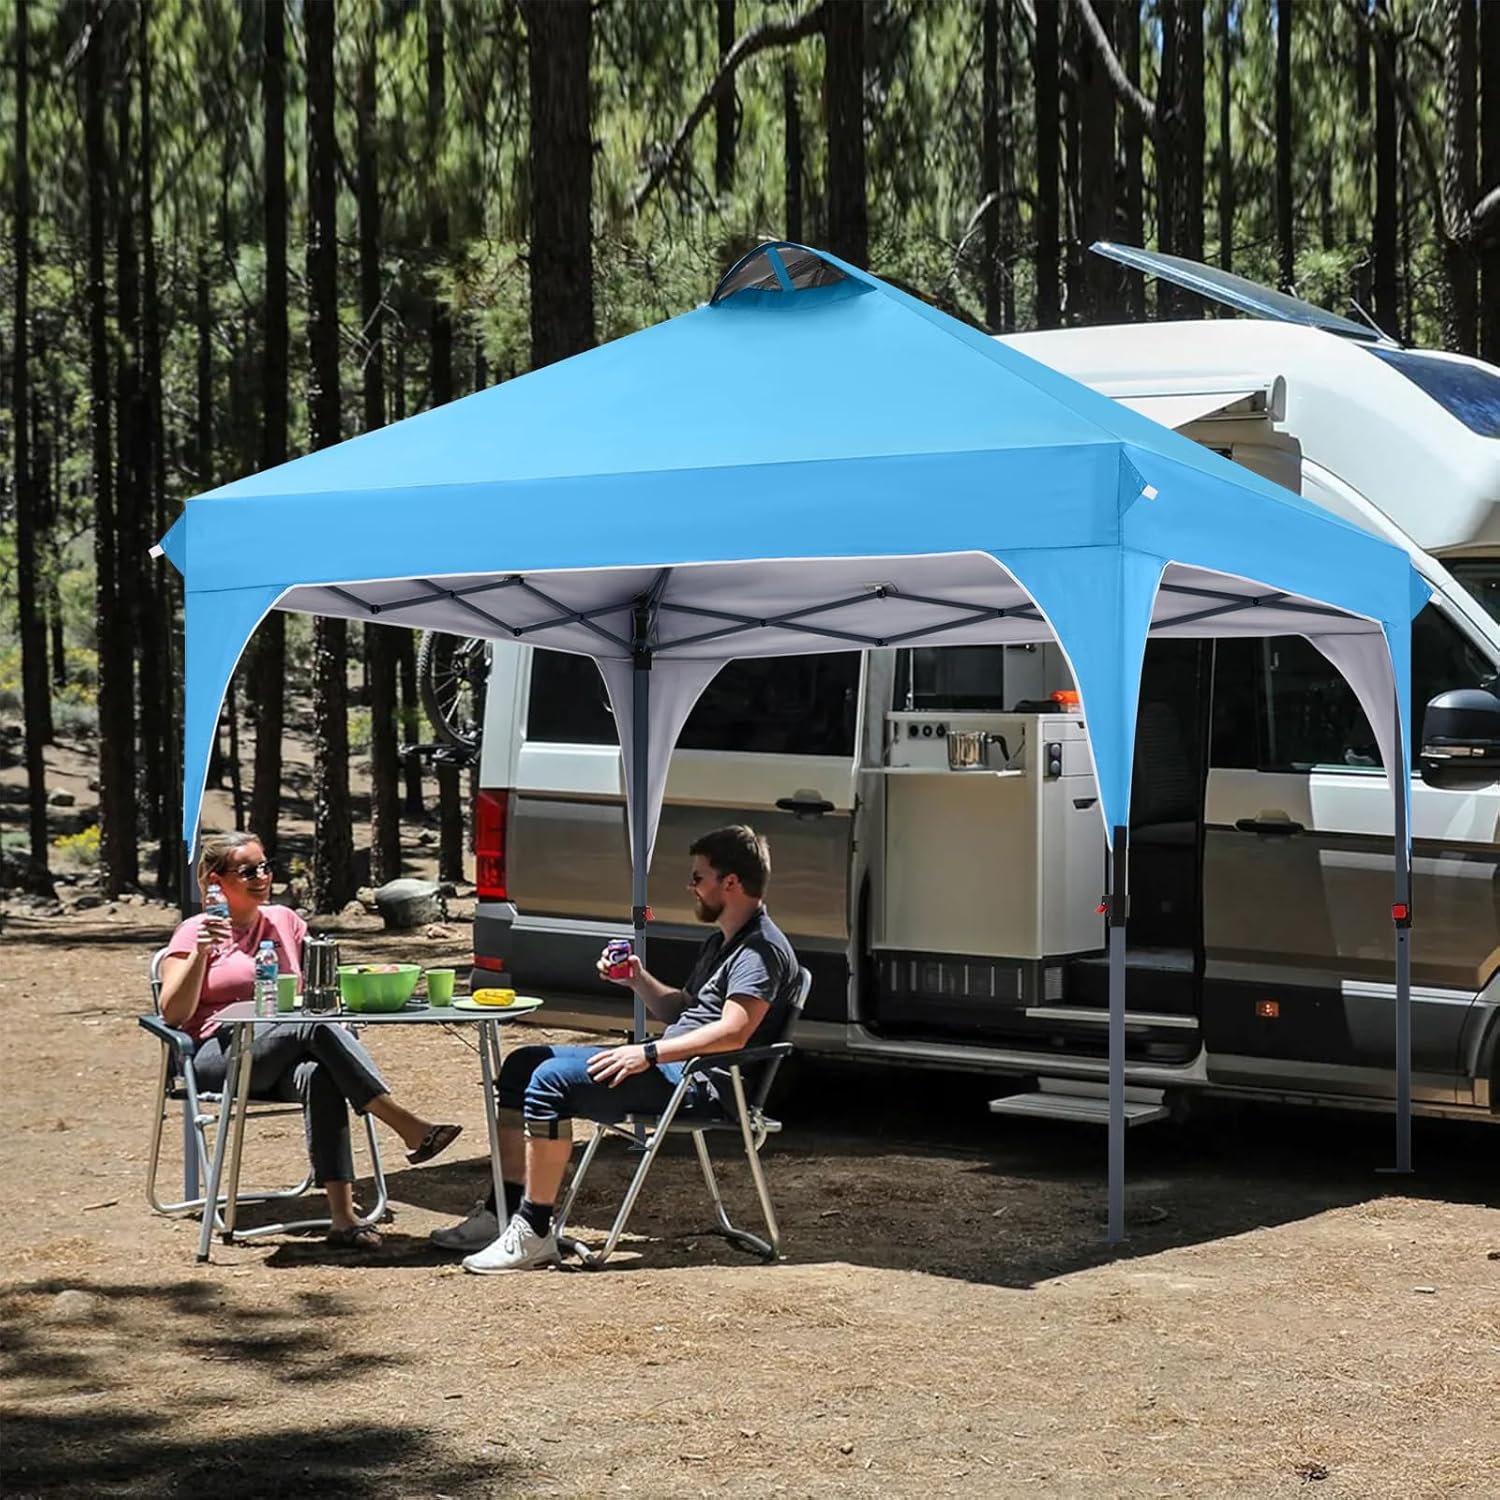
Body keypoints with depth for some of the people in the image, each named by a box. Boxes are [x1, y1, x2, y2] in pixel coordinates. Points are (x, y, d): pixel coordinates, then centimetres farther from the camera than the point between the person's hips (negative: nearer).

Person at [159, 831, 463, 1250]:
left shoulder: (284, 921, 21)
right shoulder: (195, 933, 8)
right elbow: (173, 1014, -2)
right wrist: (201, 953, -14)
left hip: (284, 1059, 4)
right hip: (219, 1057, -4)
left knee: (320, 1079, -35)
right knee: (315, 1025, -33)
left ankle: (343, 1216, -44)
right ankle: (408, 1127, -40)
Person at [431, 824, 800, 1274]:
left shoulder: (761, 949, -13)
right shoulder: (722, 943, 21)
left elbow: (733, 1033, -26)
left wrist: (649, 1053, -25)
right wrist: (639, 980, 11)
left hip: (701, 1084, -11)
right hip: (669, 1066, 11)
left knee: (552, 1081, -25)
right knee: (522, 1065, 9)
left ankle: (534, 1235, -21)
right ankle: (501, 1214, 6)